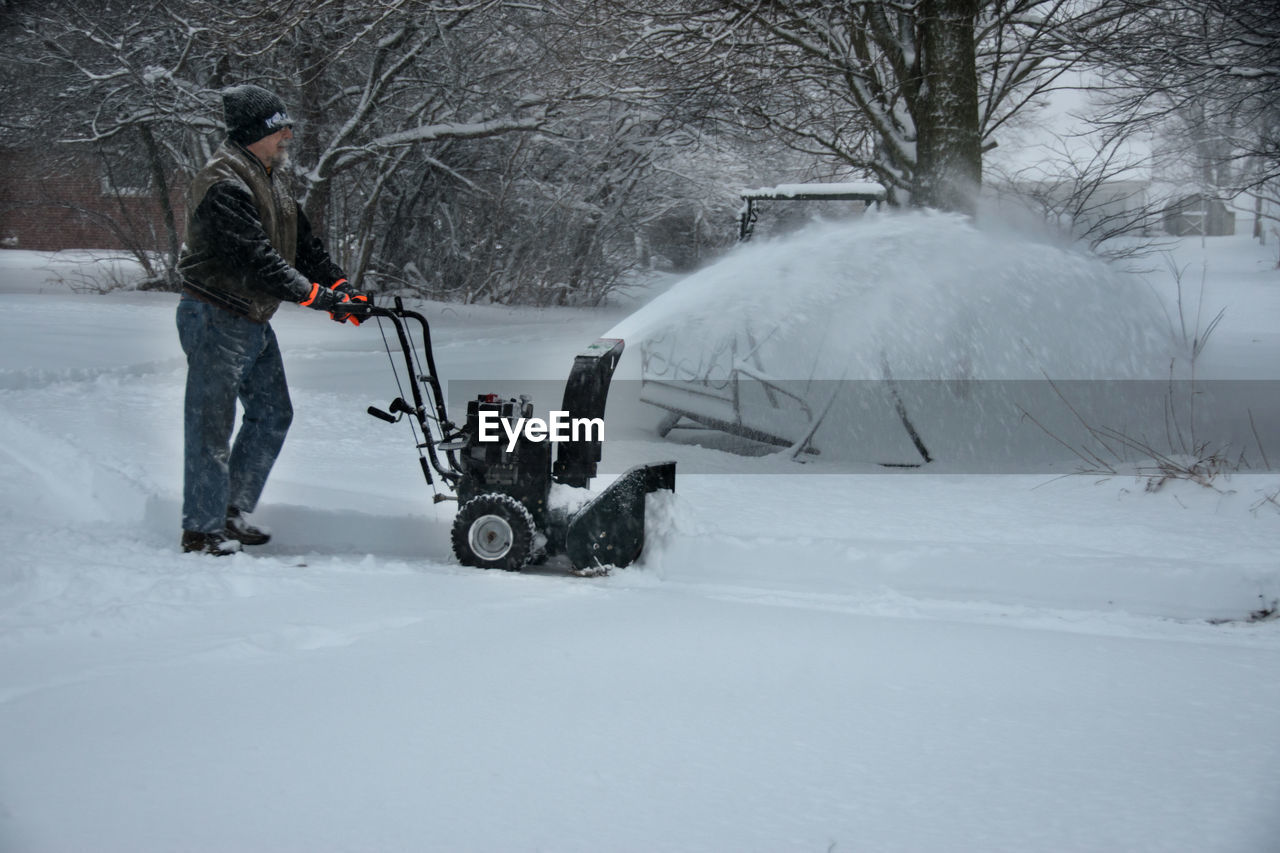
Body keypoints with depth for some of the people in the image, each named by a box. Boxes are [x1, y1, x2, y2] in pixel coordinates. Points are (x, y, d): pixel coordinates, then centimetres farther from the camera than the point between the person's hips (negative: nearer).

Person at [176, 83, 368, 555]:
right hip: (216, 318, -10)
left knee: (273, 414, 15)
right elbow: (255, 258, -28)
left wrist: (340, 285, -1)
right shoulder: (223, 184, -21)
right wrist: (316, 295, -27)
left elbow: (302, 242, 12)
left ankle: (233, 512, 25)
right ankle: (202, 529, 6)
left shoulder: (268, 179, 13)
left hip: (253, 320, 10)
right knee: (212, 426, -3)